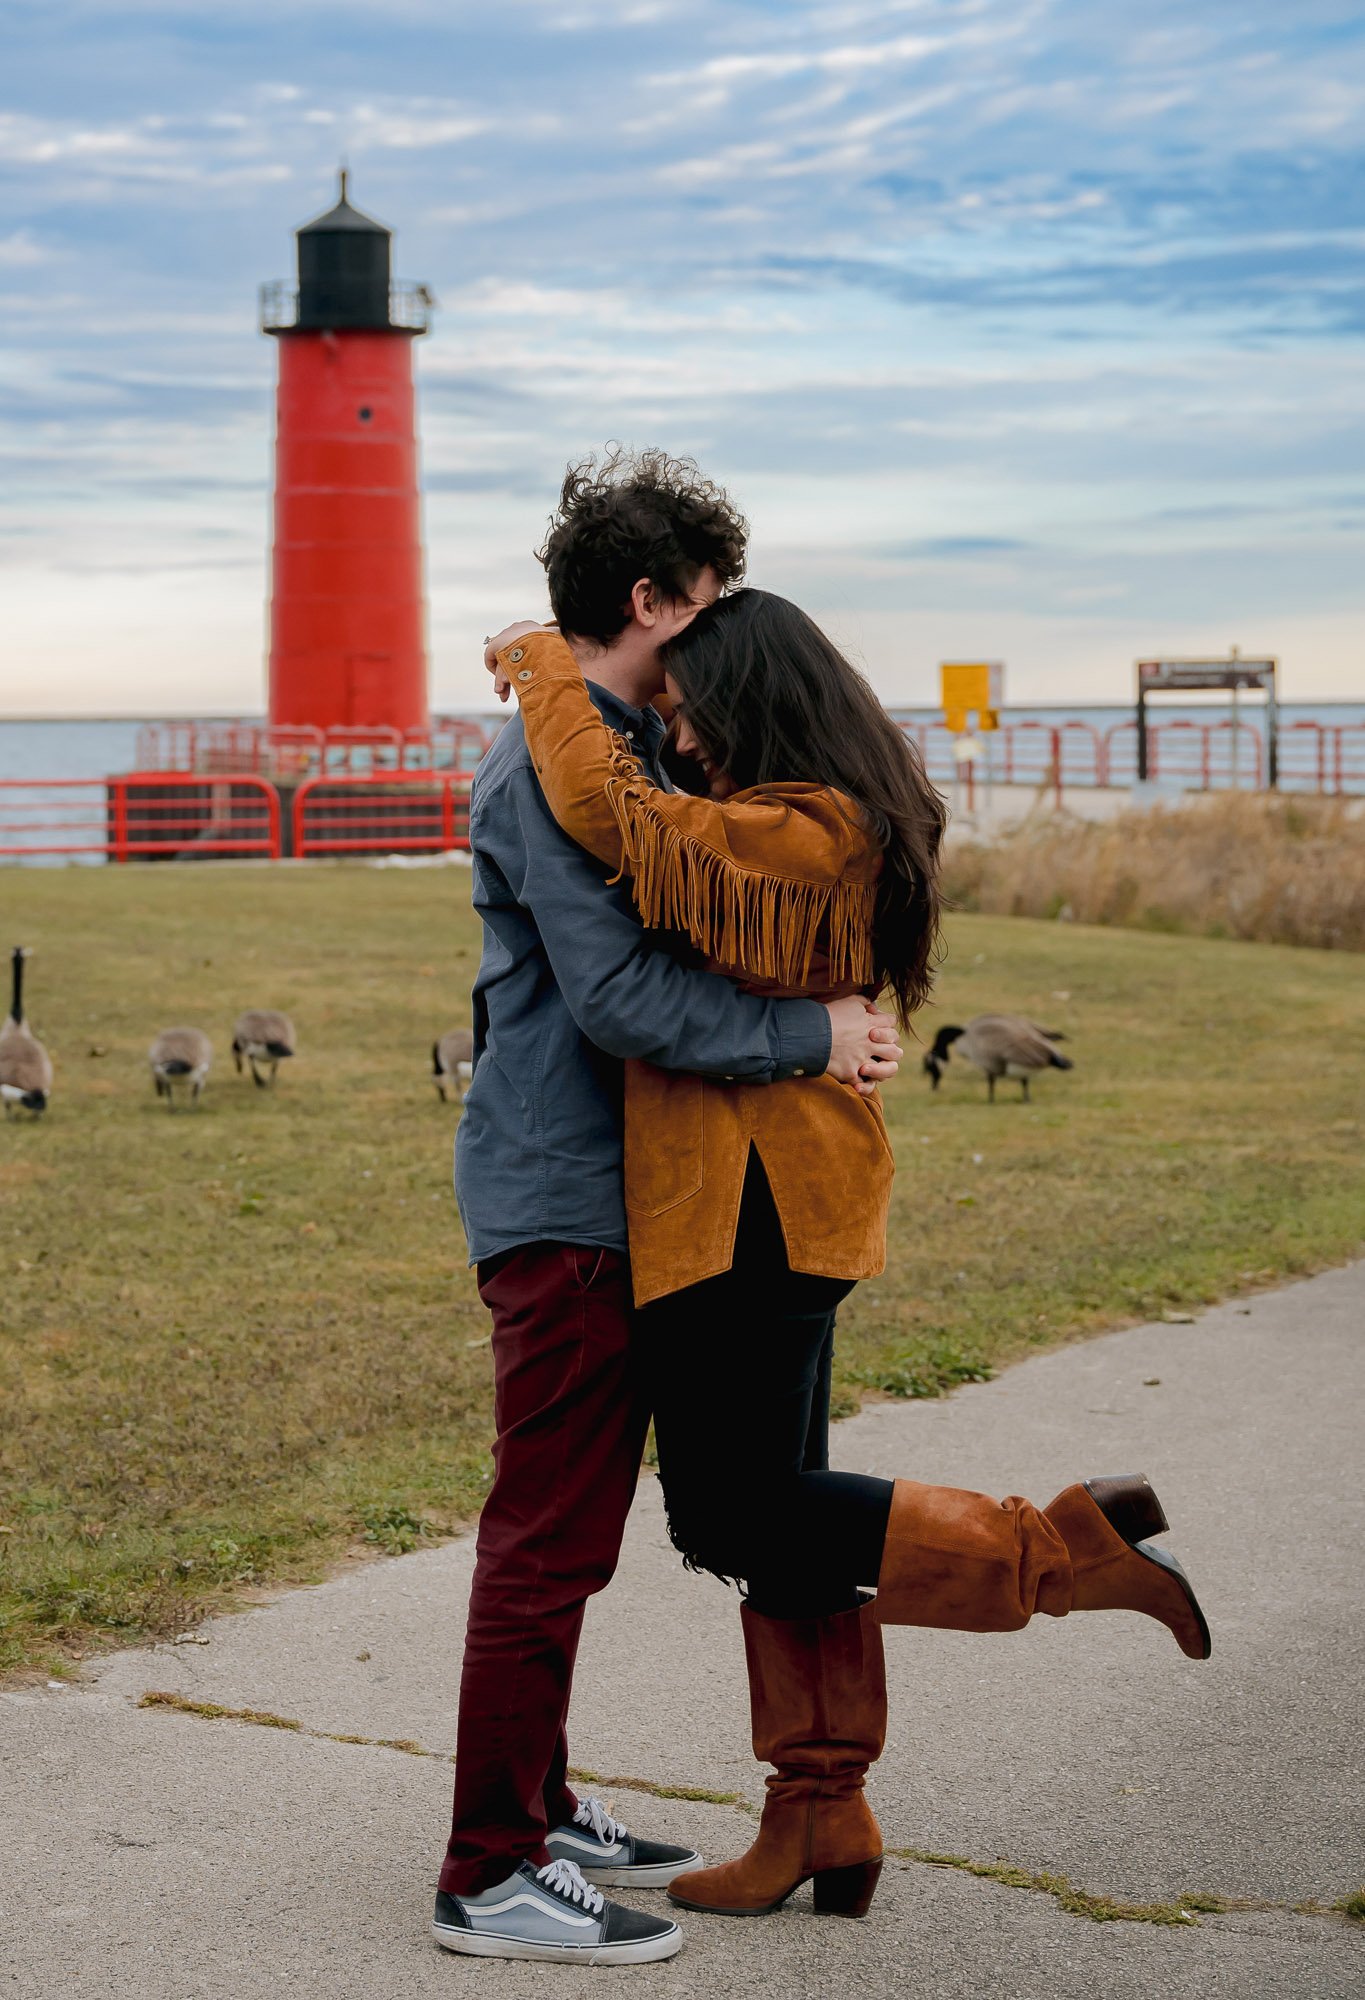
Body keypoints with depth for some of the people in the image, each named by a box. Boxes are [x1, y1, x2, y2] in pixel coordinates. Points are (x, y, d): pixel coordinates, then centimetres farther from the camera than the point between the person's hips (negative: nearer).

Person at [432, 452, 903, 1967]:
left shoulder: (623, 748, 16)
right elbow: (618, 998, -24)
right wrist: (812, 1040, -18)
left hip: (605, 1198, 10)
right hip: (563, 1203, -10)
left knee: (566, 1528, 17)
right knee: (548, 1539, -5)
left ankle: (537, 1814, 28)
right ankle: (492, 1877, 2)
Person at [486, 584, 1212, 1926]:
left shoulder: (798, 838, -20)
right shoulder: (836, 823, 12)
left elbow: (611, 811, -25)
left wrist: (545, 672, -9)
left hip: (750, 1213, -11)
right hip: (759, 1209, 11)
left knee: (739, 1516, -3)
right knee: (774, 1501, 14)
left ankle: (1068, 1549, -2)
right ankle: (822, 1821, 22)